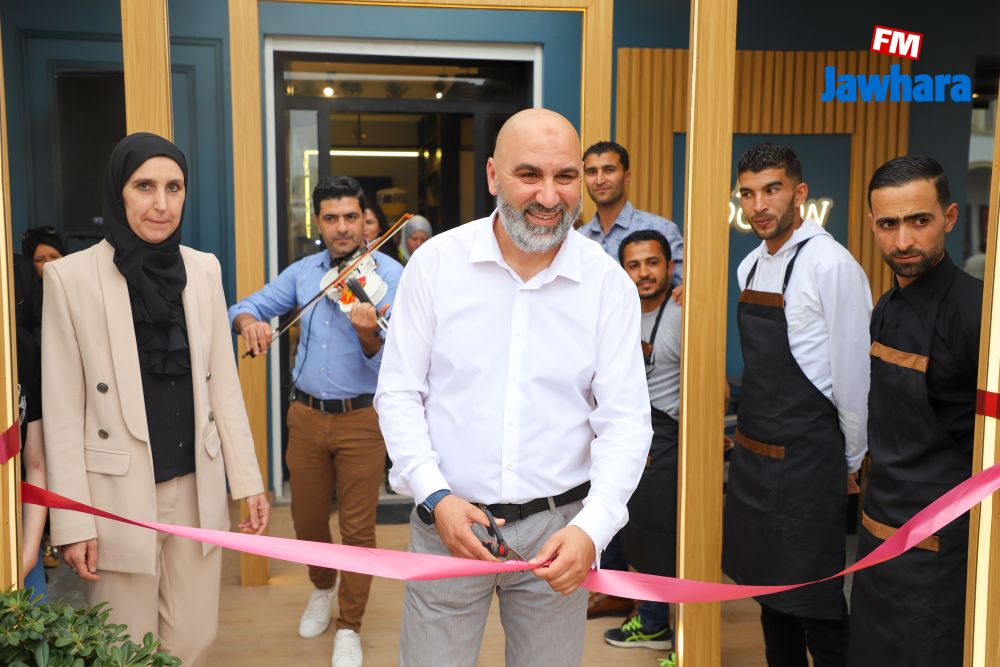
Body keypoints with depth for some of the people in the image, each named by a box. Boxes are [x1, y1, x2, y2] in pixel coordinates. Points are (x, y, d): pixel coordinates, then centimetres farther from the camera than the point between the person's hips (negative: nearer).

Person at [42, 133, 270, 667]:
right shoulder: (71, 276, -8)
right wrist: (72, 521, -8)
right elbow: (62, 410, -7)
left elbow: (223, 382, 7)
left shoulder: (204, 269, 3)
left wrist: (248, 479, 5)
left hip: (197, 485, 3)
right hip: (119, 492, -3)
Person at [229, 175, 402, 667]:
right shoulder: (303, 272, 6)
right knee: (307, 518, 16)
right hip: (307, 415, 4)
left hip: (362, 418, -4)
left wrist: (368, 333, -39)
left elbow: (386, 358, -17)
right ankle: (322, 588, 46)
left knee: (358, 528, 3)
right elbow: (246, 307, 7)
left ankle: (349, 627, 23)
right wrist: (248, 321, -17)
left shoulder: (388, 274, -9)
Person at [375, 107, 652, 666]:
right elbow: (399, 394, -1)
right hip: (447, 519, 0)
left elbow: (625, 421, -5)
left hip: (558, 527, 1)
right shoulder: (436, 261, -5)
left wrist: (592, 529, -19)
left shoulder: (609, 283, -5)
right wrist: (435, 496, -13)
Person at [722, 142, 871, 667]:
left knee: (814, 599, 4)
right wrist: (749, 435, 15)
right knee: (767, 582, 20)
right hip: (752, 452, 8)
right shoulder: (751, 265, 8)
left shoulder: (830, 265, -17)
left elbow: (852, 373, -13)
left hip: (806, 459, -8)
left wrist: (853, 462, -5)